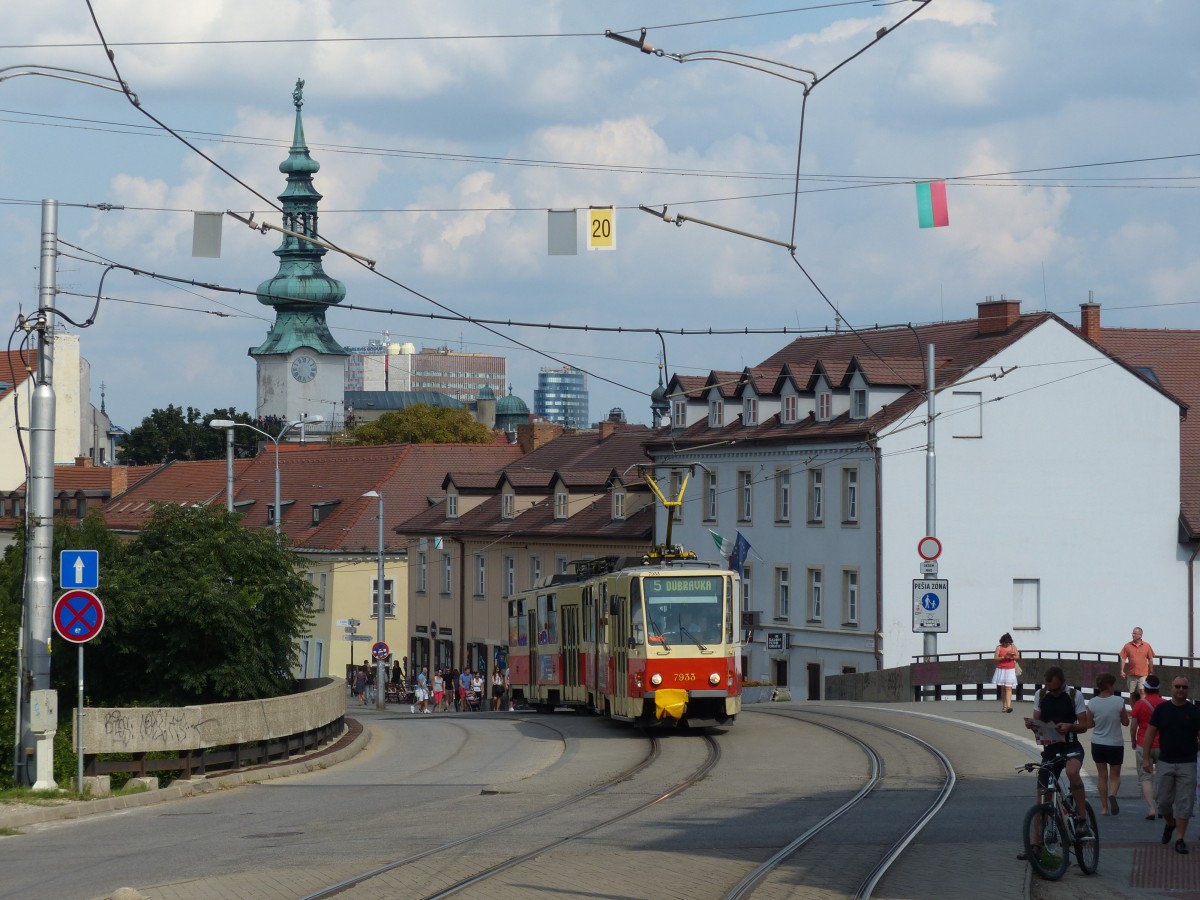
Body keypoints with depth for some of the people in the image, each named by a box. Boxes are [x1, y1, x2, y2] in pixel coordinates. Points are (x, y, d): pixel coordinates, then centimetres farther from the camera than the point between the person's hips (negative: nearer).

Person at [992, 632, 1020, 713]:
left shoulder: (1013, 647, 5)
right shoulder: (999, 648, 0)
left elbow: (1018, 657, 6)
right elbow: (996, 658, -7)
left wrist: (1012, 657, -14)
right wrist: (1004, 657, -20)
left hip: (1010, 670, -1)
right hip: (1001, 670, 1)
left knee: (1008, 688, -11)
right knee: (1003, 689, 7)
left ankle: (1008, 706, -21)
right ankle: (1004, 706, 12)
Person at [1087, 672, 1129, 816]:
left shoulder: (1092, 703, -9)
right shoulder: (1119, 701, -13)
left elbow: (1089, 724, -1)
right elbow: (1126, 722, -4)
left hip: (1097, 744, 2)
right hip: (1115, 744, -2)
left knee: (1102, 775, 14)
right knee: (1115, 775, 11)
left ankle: (1104, 807, 13)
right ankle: (1112, 794, -20)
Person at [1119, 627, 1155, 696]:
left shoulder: (1147, 646, 1)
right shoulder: (1127, 645, 1)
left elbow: (1150, 660, 7)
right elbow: (1123, 659, 2)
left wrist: (1151, 672, 8)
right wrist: (1122, 671, -6)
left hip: (1143, 674, -2)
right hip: (1131, 674, 2)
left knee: (1143, 692, -13)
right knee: (1132, 694, 10)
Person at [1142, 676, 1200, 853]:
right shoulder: (1161, 709, 3)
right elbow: (1150, 734, 6)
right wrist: (1146, 758, 0)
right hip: (1165, 763, 1)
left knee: (1184, 803, -3)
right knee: (1163, 800, 3)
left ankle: (1180, 839, 3)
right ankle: (1170, 823, 33)